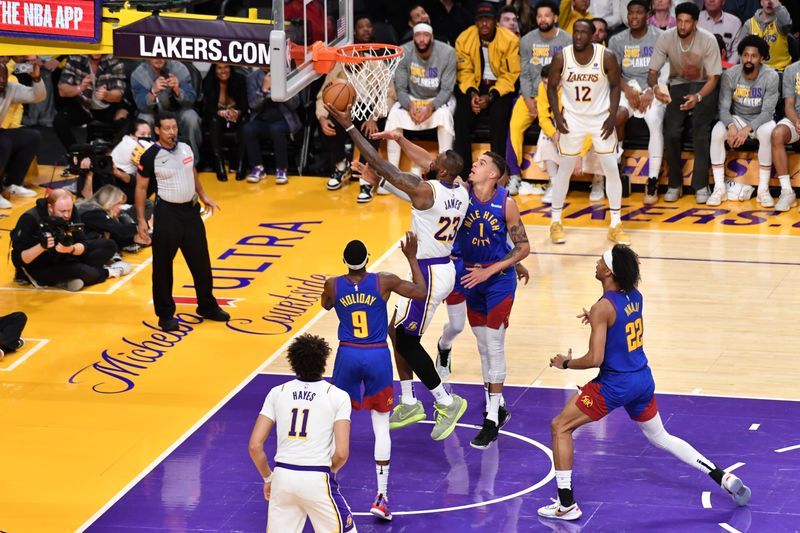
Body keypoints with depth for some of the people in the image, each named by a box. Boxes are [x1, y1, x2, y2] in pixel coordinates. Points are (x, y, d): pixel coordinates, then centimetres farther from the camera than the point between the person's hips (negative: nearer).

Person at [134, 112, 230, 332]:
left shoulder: (186, 148, 2)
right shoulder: (150, 156, -14)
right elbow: (141, 188, -8)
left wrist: (203, 196, 21)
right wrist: (141, 220, -10)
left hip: (191, 210, 6)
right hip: (167, 213, -5)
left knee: (201, 261, 12)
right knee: (163, 266, 2)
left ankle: (207, 306, 28)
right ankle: (165, 315, 13)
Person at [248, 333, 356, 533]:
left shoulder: (277, 393, 5)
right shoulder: (338, 396, -2)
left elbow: (254, 446, 2)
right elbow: (342, 453, -9)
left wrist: (268, 478, 16)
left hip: (283, 477, 3)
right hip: (317, 479, -3)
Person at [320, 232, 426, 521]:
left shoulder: (333, 285, -7)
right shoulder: (384, 281, -11)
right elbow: (421, 292, 1)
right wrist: (412, 258, 11)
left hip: (347, 356, 1)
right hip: (378, 357, -1)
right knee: (381, 426, 7)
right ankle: (381, 497, 2)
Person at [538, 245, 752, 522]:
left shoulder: (603, 307, -21)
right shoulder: (635, 296, 2)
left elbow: (595, 359, -23)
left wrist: (566, 363, -7)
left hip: (615, 385, -8)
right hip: (643, 380, 8)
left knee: (560, 426, 5)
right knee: (660, 437, 25)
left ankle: (566, 505, 4)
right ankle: (724, 478, 21)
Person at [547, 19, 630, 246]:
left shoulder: (607, 57, -15)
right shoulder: (561, 57, -13)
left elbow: (615, 85, -2)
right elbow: (551, 87, 0)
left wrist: (612, 116, -11)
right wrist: (557, 116, -11)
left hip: (601, 118, 0)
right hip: (572, 119, 0)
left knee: (612, 170, -2)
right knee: (565, 170, 5)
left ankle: (616, 225, 8)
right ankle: (556, 222, 19)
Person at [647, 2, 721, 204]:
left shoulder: (708, 41, -19)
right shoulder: (666, 38, -14)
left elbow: (713, 78, -14)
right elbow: (653, 71, -11)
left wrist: (698, 97, -34)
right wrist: (655, 87, -35)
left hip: (704, 86, -2)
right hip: (678, 84, 2)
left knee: (700, 126, -29)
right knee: (671, 129, -23)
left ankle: (701, 185, -19)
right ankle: (675, 184, -8)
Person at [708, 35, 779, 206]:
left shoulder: (771, 77, -17)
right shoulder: (729, 75, -12)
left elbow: (767, 112, -19)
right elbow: (723, 108, -13)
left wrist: (748, 129, -35)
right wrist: (731, 126, -35)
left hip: (761, 120, -2)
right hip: (737, 119, 2)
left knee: (768, 132, -36)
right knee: (717, 132, -29)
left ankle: (763, 190, -28)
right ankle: (719, 189, -22)